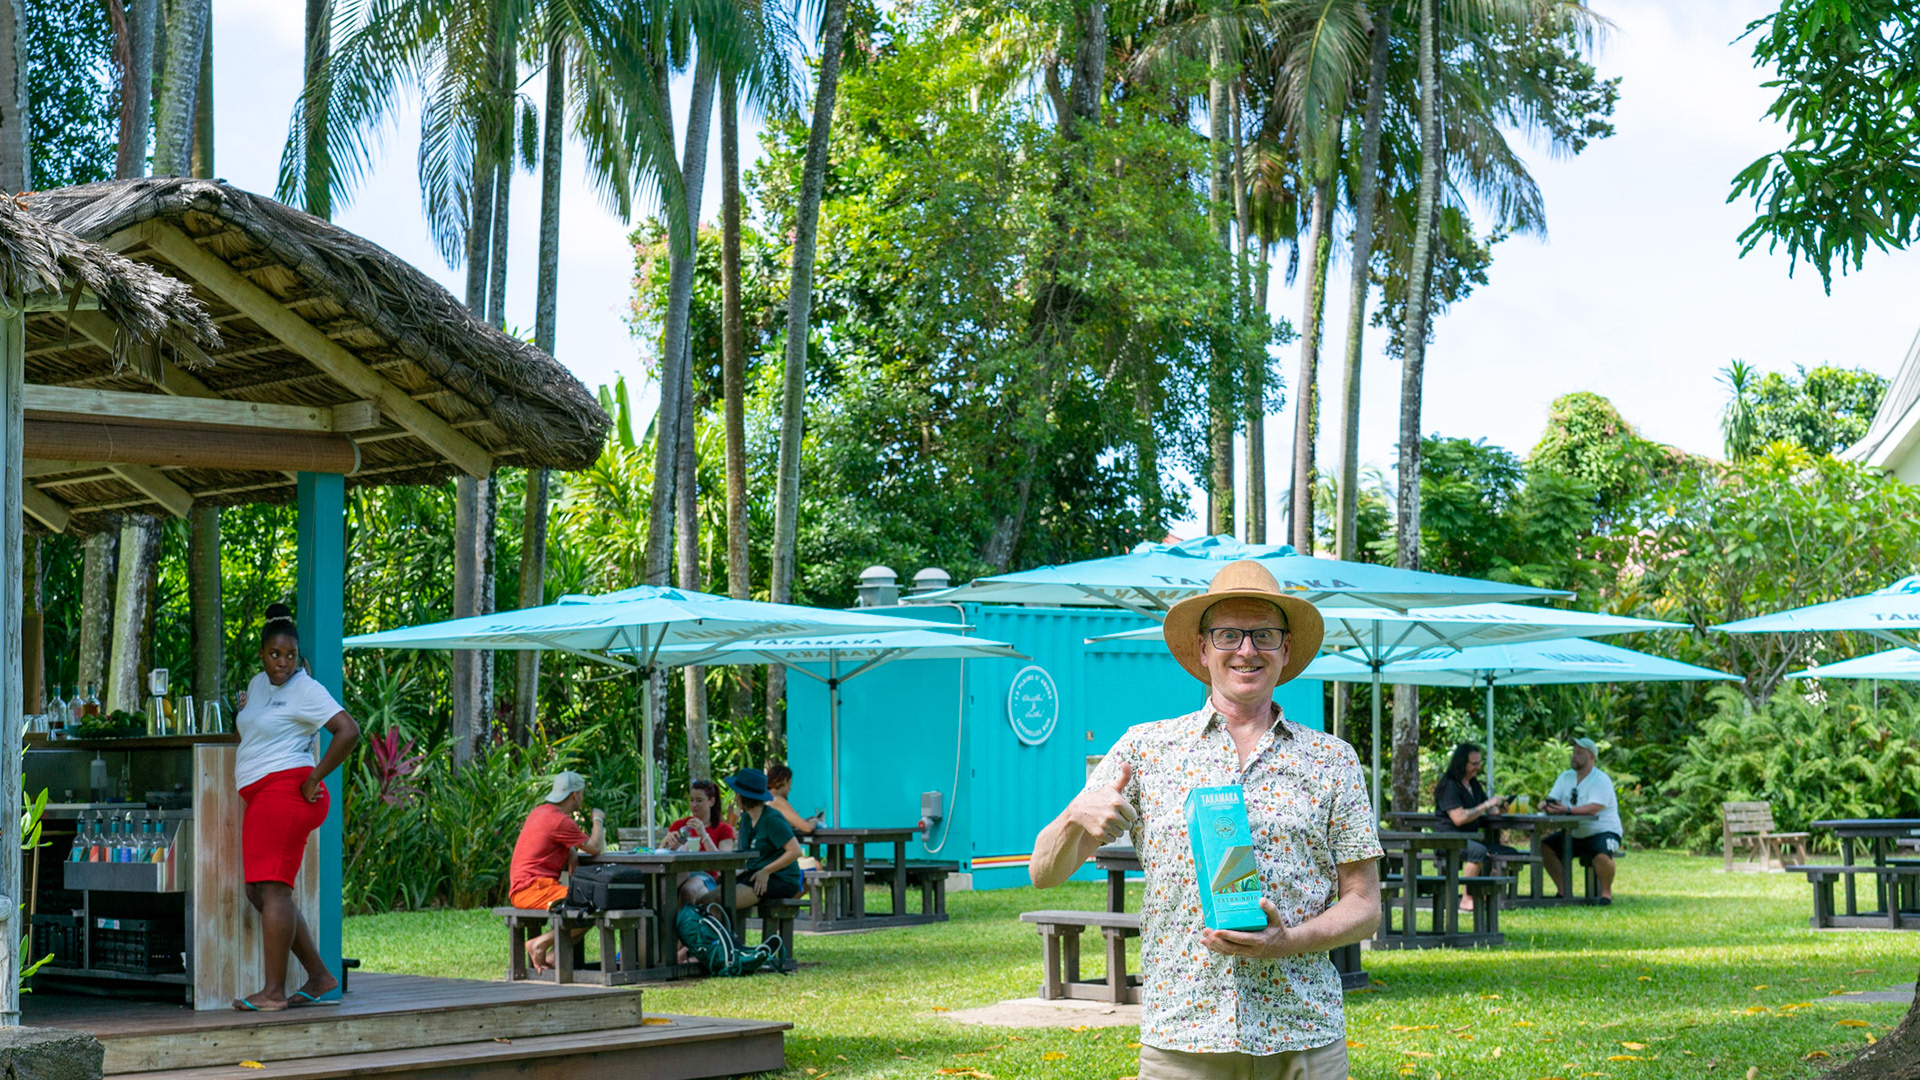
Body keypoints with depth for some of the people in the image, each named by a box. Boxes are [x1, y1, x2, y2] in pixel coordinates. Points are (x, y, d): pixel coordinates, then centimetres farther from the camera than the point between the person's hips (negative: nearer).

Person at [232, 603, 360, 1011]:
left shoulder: (305, 690, -7)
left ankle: (274, 992, -15)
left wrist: (313, 779, -16)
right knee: (259, 891, 9)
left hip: (286, 790, -10)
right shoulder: (259, 683, 18)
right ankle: (321, 979, 13)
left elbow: (349, 731, -18)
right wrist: (241, 708, 14)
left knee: (271, 887, -14)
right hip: (263, 795, 10)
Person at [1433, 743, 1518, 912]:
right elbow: (1459, 818, -19)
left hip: (1469, 838, 9)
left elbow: (1488, 812, 25)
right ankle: (1467, 900, -31)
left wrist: (1498, 807, 1)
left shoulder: (1474, 784, 19)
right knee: (1479, 851, -38)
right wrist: (1487, 805, -18)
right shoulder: (1450, 785, -10)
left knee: (1511, 853, -5)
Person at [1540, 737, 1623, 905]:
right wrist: (1546, 805, -24)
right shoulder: (1566, 777, 10)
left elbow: (1594, 808, -28)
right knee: (1545, 847, -12)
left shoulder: (1601, 780, -13)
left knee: (1601, 856, -35)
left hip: (1603, 831, -7)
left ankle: (1606, 892, -9)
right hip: (1573, 833, 7)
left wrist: (1567, 810, -41)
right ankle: (1563, 891, -3)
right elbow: (1552, 800, 2)